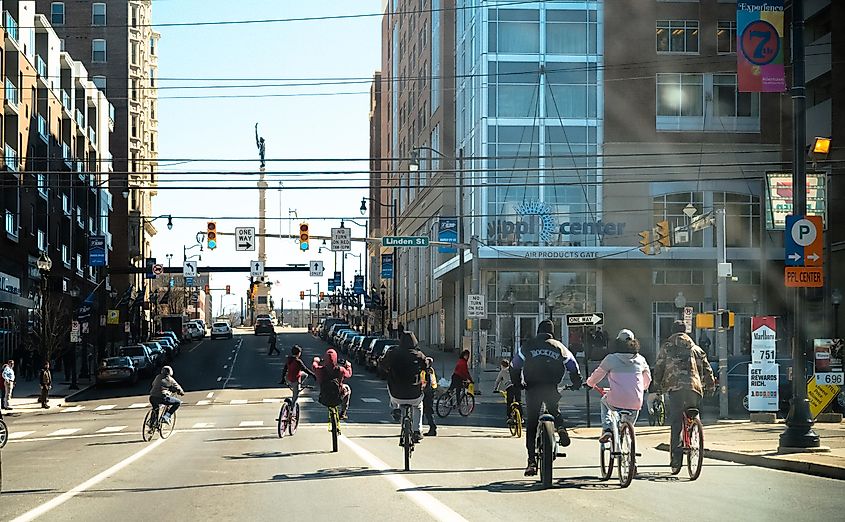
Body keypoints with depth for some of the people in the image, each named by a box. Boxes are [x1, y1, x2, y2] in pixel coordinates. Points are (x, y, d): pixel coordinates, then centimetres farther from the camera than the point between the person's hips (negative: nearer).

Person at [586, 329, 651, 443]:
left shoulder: (610, 359, -1)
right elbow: (647, 381, 21)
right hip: (635, 404, 2)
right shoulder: (640, 359, 7)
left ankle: (606, 428, 15)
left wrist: (590, 383, 31)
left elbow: (594, 379, 7)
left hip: (616, 403, -2)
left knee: (604, 401, 32)